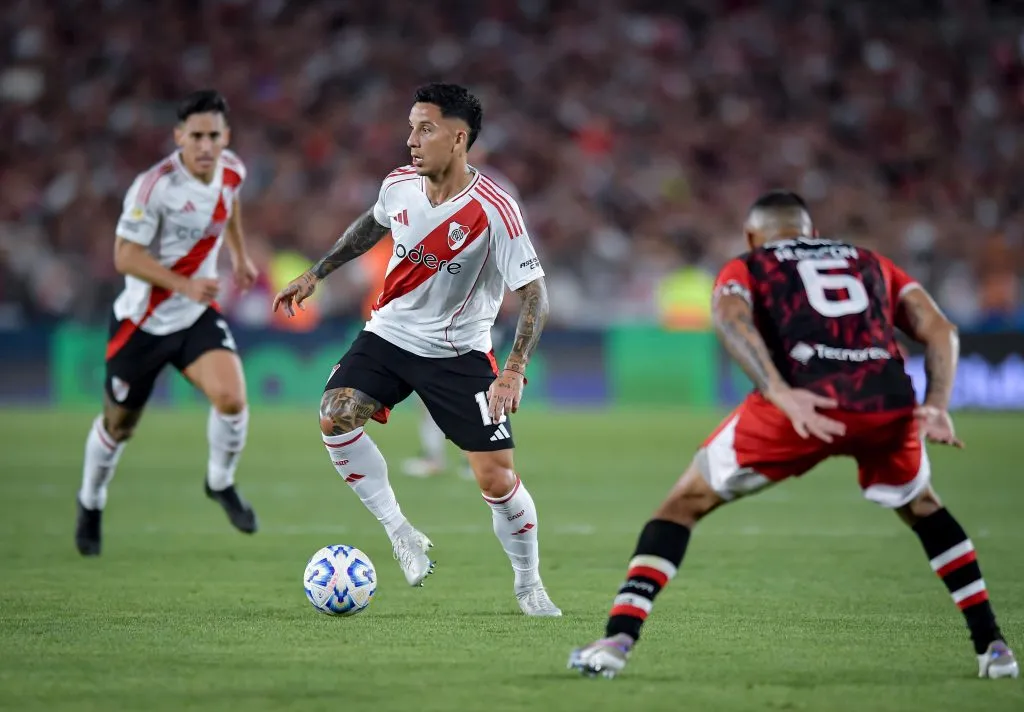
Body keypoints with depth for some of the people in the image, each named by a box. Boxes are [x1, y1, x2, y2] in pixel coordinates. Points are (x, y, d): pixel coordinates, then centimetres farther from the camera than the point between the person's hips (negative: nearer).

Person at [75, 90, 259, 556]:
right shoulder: (155, 186, -25)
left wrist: (240, 256, 25)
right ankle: (91, 504, 39)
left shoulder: (231, 171, -5)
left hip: (197, 316, 4)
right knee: (118, 425, 11)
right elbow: (125, 257, -23)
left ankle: (221, 483, 8)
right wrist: (185, 285, -33)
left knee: (231, 398, -20)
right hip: (143, 321, -4)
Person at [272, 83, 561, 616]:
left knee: (496, 477, -8)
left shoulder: (493, 209, -22)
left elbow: (533, 293, -20)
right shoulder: (399, 185, -6)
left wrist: (514, 371, -31)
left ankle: (529, 586, 16)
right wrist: (315, 275, 21)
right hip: (389, 333, 4)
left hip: (459, 353, -4)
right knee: (335, 418, -21)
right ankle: (400, 533, -6)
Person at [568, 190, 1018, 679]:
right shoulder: (871, 264, 35)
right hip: (889, 405, 3)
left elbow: (731, 319, 0)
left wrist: (782, 394, -12)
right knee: (921, 507, 34)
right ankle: (992, 646, 28)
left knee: (684, 504, 16)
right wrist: (937, 405, 8)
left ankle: (618, 639, 3)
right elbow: (939, 329, 19)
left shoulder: (744, 269, 25)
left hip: (803, 402, -3)